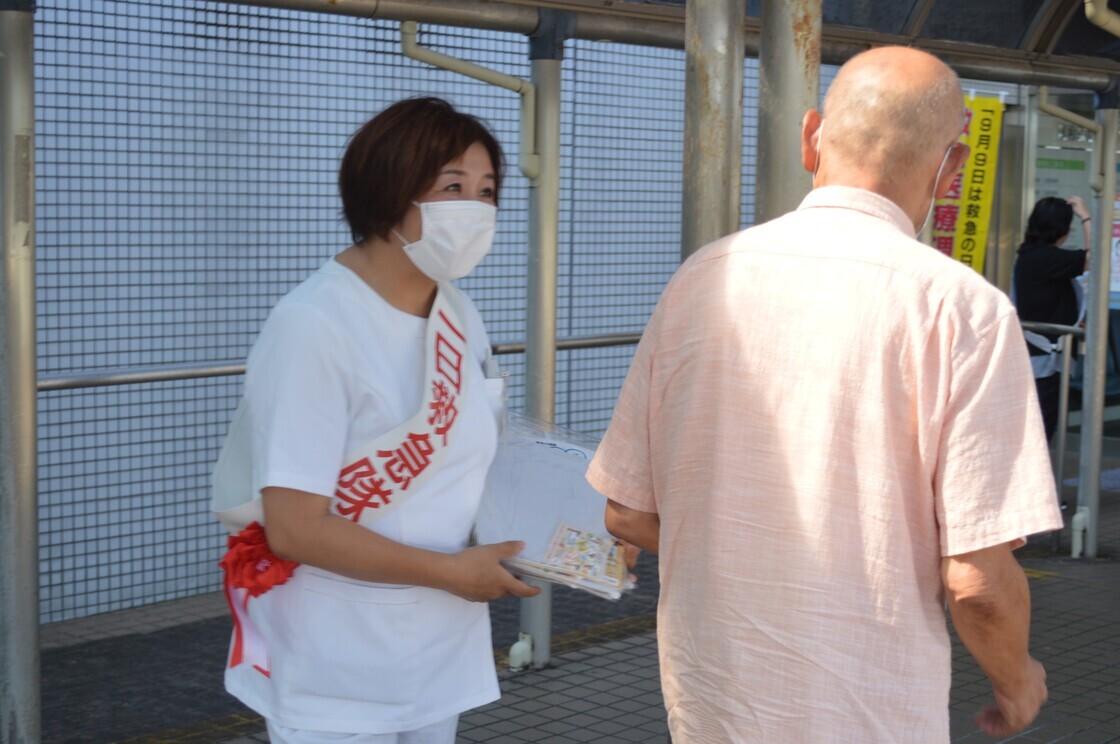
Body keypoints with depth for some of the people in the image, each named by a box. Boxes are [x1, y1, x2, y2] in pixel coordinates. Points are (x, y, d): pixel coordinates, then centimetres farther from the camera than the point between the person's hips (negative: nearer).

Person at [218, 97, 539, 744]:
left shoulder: (460, 315, 4)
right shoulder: (313, 325, -21)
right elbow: (296, 528, -23)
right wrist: (456, 574, -18)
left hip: (446, 652, 7)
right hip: (338, 677, -7)